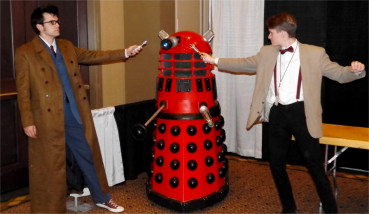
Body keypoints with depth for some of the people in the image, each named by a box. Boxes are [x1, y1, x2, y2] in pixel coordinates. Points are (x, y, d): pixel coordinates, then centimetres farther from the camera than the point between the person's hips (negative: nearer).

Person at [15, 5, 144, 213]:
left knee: (90, 156, 15)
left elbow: (92, 56, 14)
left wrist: (125, 52, 8)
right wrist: (28, 122, -12)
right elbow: (23, 91, -8)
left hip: (75, 114, 6)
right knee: (50, 166, 7)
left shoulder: (67, 46, 12)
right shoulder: (25, 53, -6)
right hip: (48, 118, -5)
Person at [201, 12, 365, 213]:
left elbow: (339, 73, -2)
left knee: (314, 163, 1)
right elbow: (243, 64, 18)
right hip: (277, 114, 5)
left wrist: (355, 70, -24)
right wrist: (215, 60, 16)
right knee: (276, 164, 11)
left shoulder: (315, 53, -2)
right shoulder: (267, 53, 10)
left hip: (301, 113, -4)